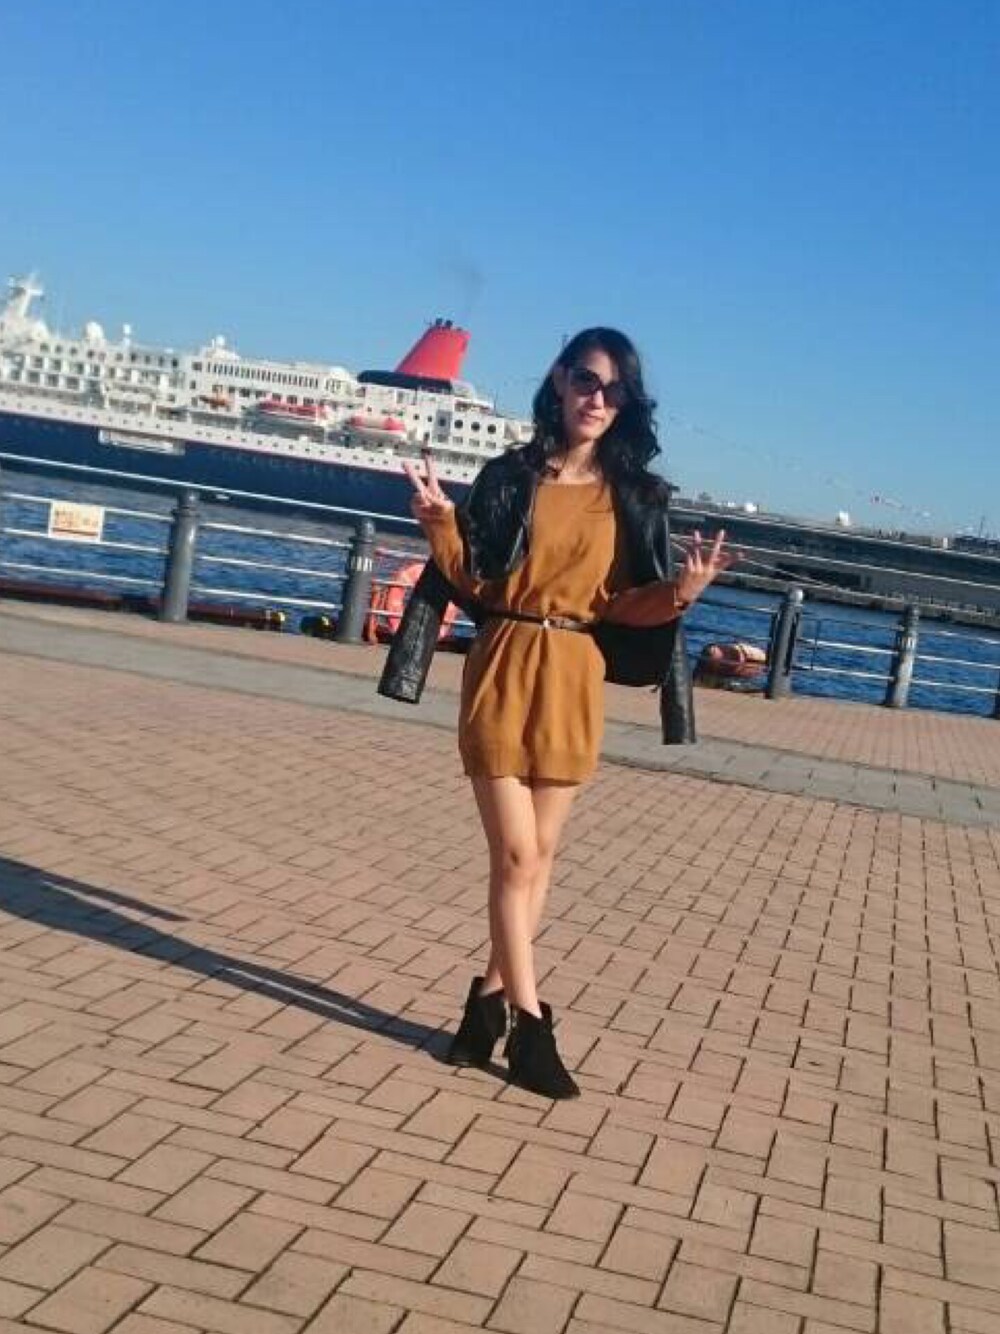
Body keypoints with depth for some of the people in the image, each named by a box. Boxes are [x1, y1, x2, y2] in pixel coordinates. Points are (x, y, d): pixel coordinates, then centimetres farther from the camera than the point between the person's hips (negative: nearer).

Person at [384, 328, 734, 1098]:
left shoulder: (633, 494, 5)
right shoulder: (510, 476, 0)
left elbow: (622, 604, 3)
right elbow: (472, 581, 0)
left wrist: (682, 590, -15)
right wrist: (441, 523, -16)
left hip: (576, 679, 3)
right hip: (504, 669, -3)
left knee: (540, 855, 9)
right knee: (516, 854, -5)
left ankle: (492, 998, 23)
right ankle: (529, 1026, 2)